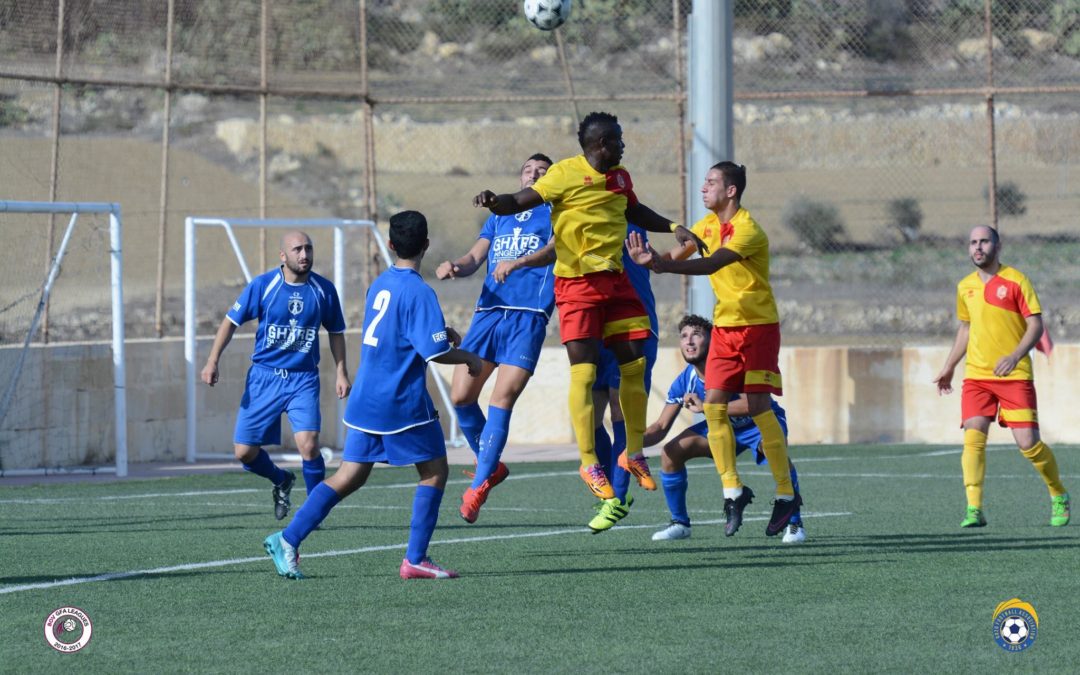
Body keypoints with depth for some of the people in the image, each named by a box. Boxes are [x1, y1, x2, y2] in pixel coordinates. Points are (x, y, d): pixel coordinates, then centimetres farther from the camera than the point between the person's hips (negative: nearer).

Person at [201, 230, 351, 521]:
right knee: (244, 451, 0)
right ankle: (281, 480, 32)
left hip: (303, 379, -1)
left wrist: (341, 373, 7)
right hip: (264, 376, 1)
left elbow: (336, 332, 13)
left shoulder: (324, 290, -2)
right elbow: (231, 321, 0)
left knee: (308, 444, -21)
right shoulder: (262, 285, -7)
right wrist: (212, 361, -9)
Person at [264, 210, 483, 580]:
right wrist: (468, 358, 0)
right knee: (434, 472, 7)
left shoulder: (379, 285, 10)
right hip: (403, 402, -7)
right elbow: (435, 352, -18)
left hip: (365, 398, 7)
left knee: (350, 476, 8)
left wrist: (441, 333, 22)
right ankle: (415, 559, 2)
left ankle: (288, 539, -1)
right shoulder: (419, 292, -14)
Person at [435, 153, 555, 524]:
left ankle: (479, 485, -8)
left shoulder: (555, 214, 7)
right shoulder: (499, 217, 23)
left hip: (529, 316, -5)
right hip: (488, 312, 5)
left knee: (501, 401, -13)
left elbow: (556, 249, -13)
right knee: (461, 397, -2)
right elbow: (475, 258, 14)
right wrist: (455, 266, -11)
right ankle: (490, 465, 19)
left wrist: (518, 262, -32)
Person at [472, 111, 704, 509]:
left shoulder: (620, 178, 11)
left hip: (615, 281, 7)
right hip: (577, 283, -7)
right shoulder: (566, 174, -10)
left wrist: (673, 228, 26)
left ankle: (633, 453, 21)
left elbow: (636, 212, 31)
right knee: (584, 372, -9)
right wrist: (495, 203, -35)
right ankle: (589, 463, -2)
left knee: (634, 365, 7)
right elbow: (521, 202, -15)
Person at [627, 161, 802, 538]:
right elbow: (675, 258, 3)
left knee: (759, 406, -11)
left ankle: (786, 494, -2)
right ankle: (733, 490, 3)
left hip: (758, 326, -7)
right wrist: (651, 259, -20)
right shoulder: (708, 224, 7)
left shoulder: (748, 231, -19)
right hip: (724, 326, 7)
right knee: (713, 405, -5)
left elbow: (711, 264, -33)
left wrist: (660, 264, -44)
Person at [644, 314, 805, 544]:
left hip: (760, 422, -6)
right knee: (671, 452, -10)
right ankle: (680, 523, 7)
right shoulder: (684, 382, -14)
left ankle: (795, 524, -24)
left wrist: (705, 407, -46)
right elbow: (661, 427, -9)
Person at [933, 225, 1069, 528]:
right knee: (973, 438, -13)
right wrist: (948, 368, 25)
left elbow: (1035, 325, -8)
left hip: (1015, 376, -4)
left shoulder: (1016, 281, -5)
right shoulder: (965, 287, 11)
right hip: (976, 376, 4)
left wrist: (1015, 356, -23)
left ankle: (1059, 496, 19)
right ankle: (974, 510, -13)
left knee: (1028, 443, -6)